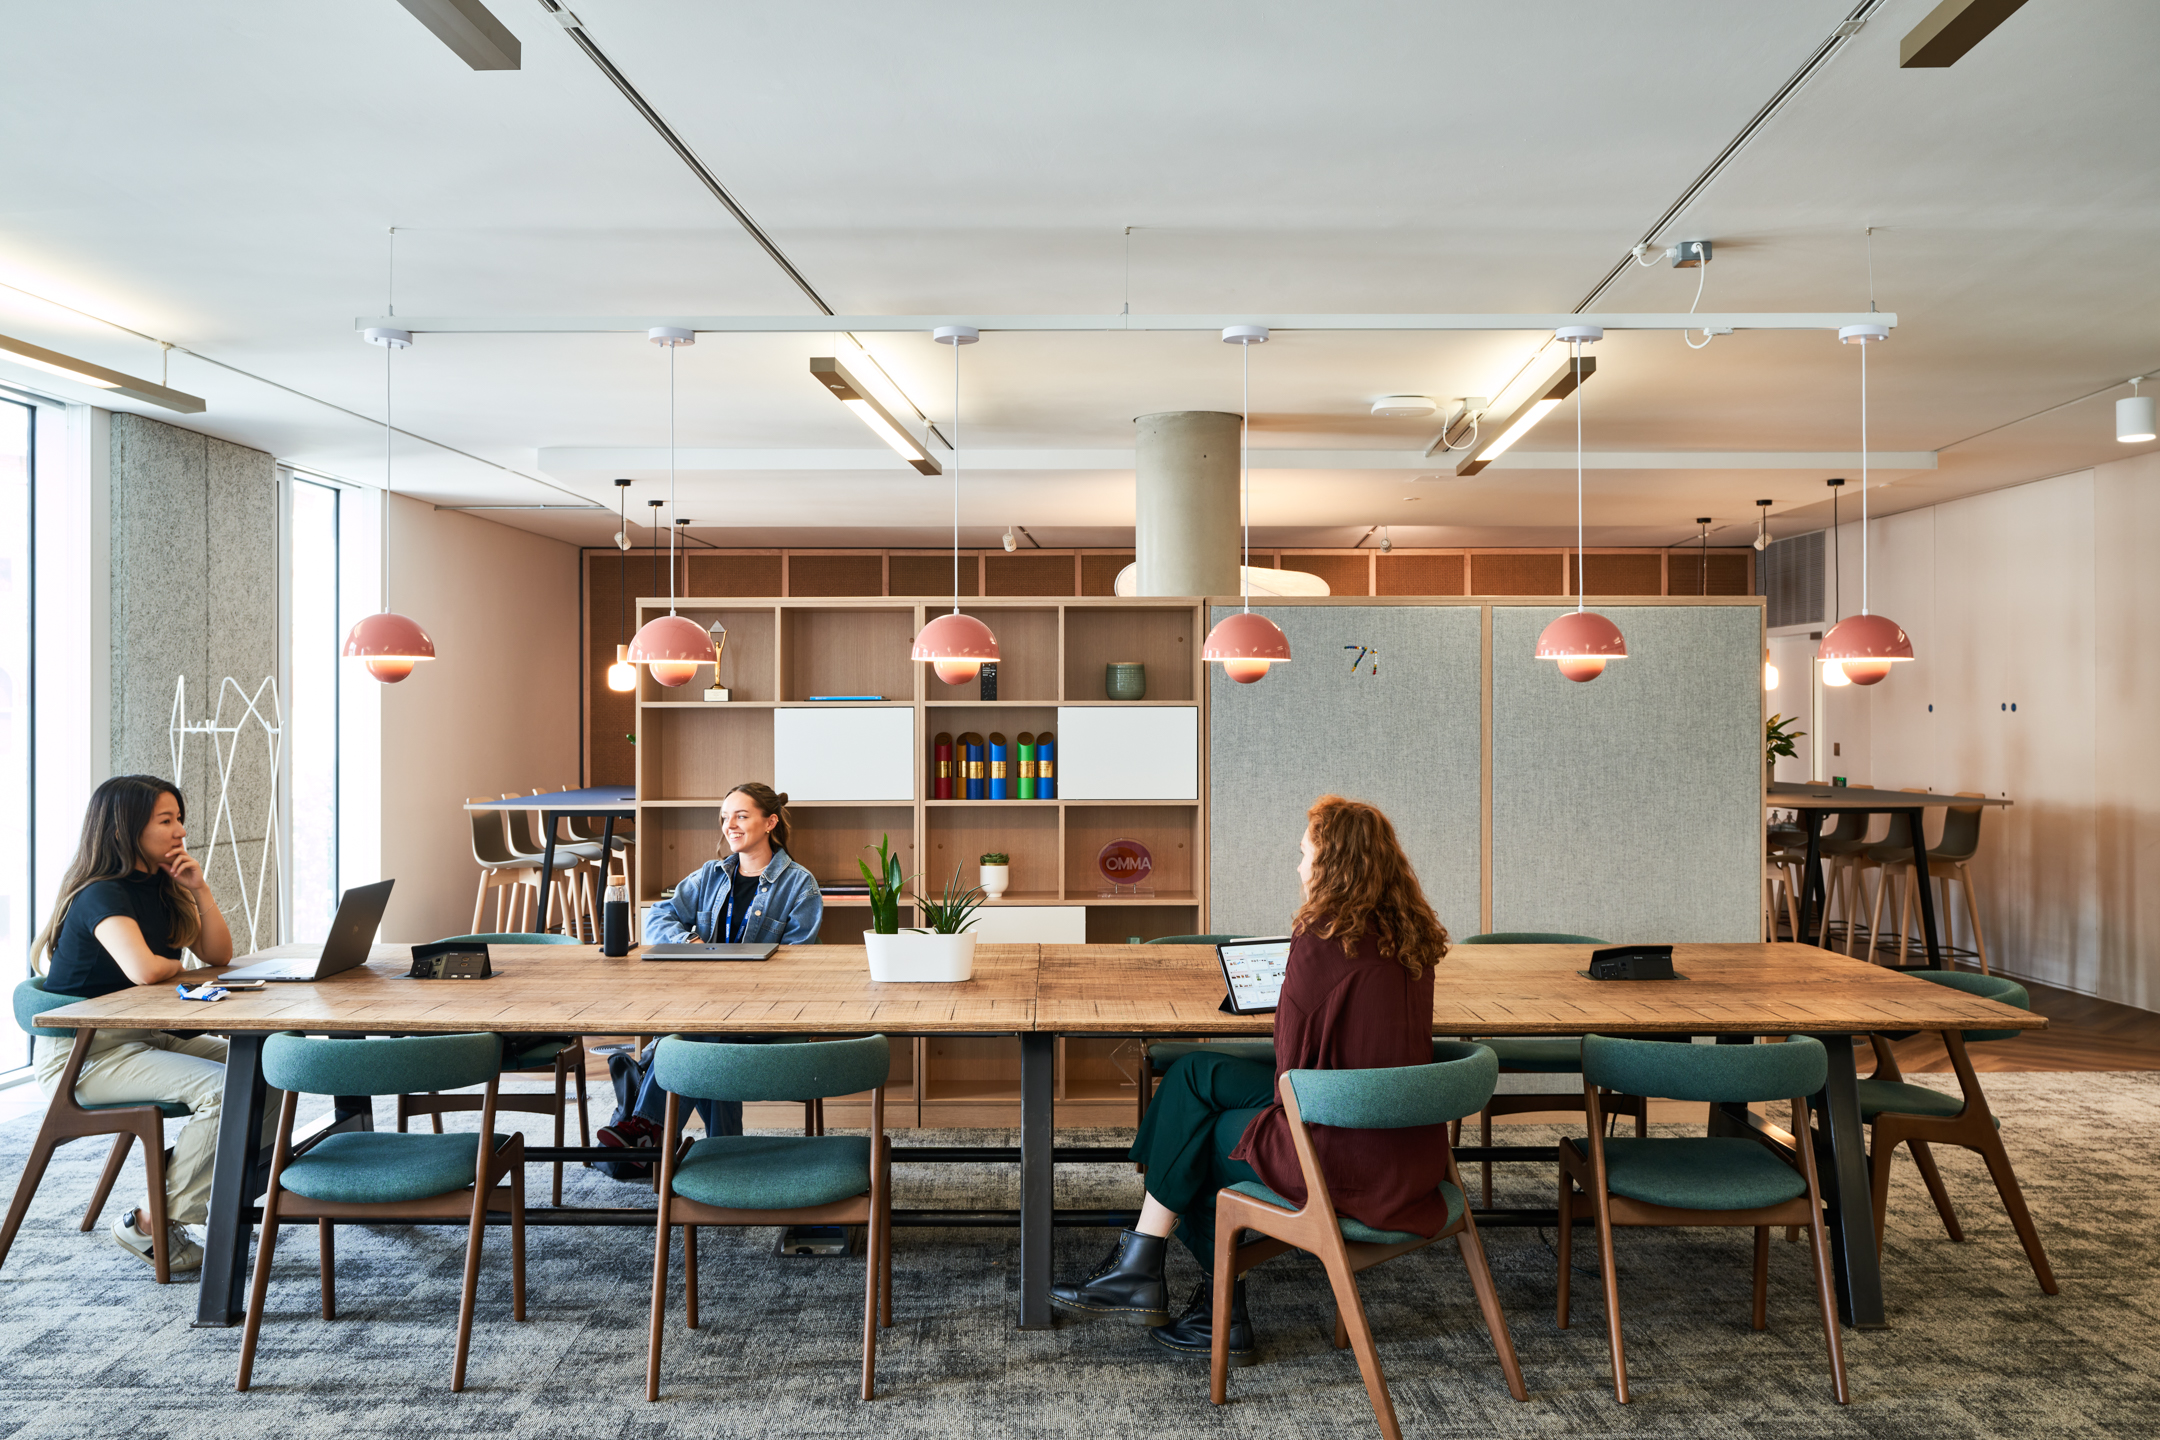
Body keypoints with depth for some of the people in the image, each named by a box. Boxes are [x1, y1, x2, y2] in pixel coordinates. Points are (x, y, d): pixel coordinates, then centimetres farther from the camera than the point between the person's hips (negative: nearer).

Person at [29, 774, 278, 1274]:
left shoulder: (159, 887, 10)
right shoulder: (101, 895, -17)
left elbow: (219, 956, 9)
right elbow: (143, 969, -34)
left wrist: (198, 889, -3)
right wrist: (177, 965, -10)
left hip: (145, 1037, 9)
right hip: (80, 1054, -9)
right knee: (221, 1089, -27)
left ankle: (210, 1194, 4)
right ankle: (152, 1225, -11)